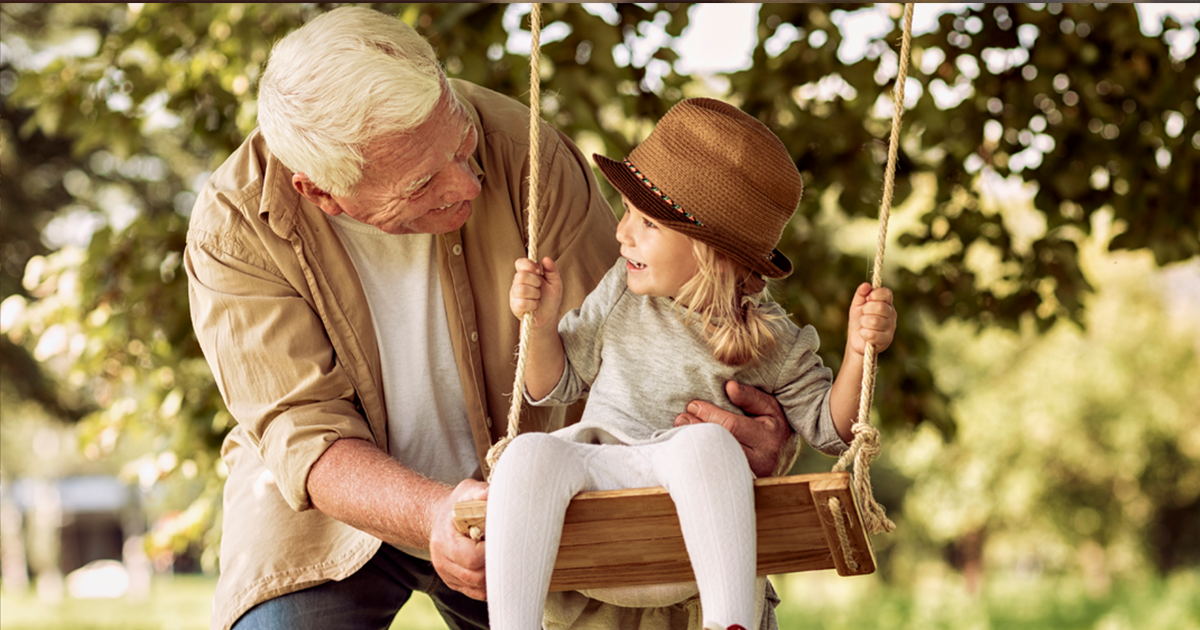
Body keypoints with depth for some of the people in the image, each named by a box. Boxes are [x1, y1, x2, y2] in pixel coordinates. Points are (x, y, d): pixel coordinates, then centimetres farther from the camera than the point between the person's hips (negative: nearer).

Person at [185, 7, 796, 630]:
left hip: (510, 493, 2)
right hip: (329, 503, -1)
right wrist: (434, 514, -46)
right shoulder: (234, 228, -24)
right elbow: (303, 433, -27)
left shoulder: (522, 152, -22)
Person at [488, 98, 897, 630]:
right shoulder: (621, 293, 10)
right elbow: (554, 386, 20)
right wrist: (541, 324, 0)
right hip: (596, 473, 3)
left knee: (706, 443, -38)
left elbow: (829, 429, 6)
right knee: (531, 452, -31)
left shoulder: (769, 341, 2)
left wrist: (859, 351, -11)